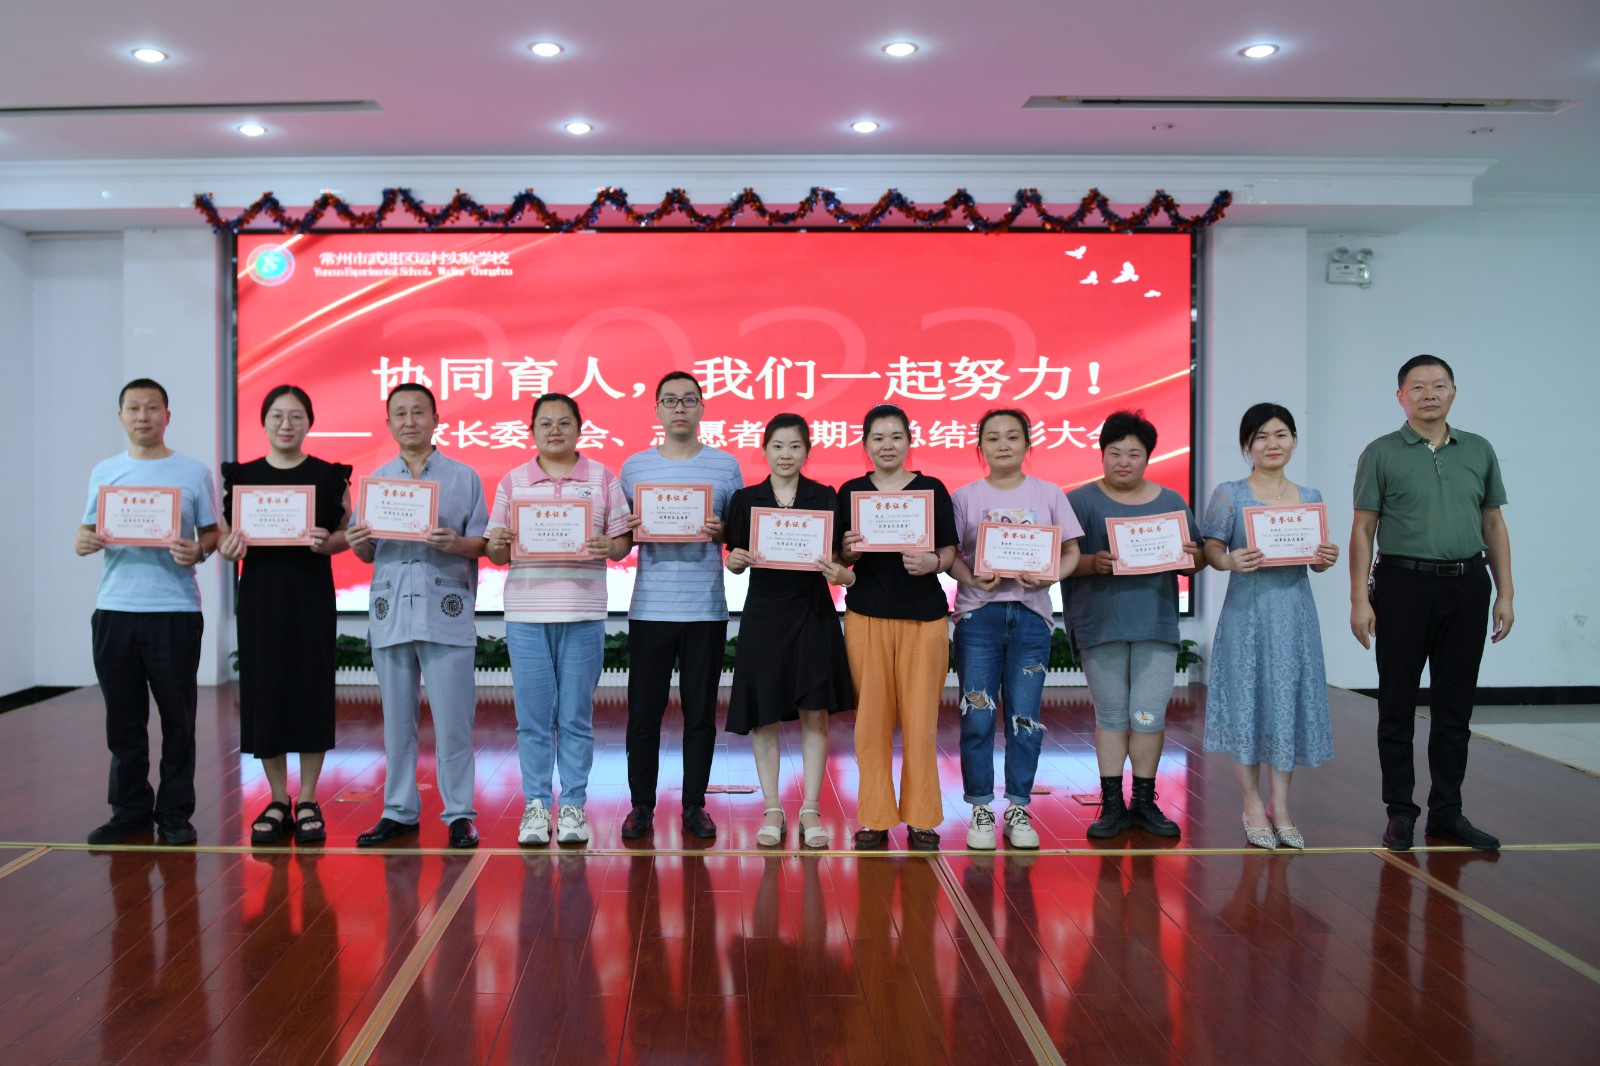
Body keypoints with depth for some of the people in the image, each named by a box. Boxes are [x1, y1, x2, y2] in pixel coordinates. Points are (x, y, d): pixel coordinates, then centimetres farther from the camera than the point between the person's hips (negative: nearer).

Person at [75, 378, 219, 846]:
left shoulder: (194, 472, 4)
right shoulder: (103, 473, 12)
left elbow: (211, 533, 5)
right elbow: (87, 533, 13)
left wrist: (198, 551, -16)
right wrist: (82, 541, -10)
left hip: (175, 609, -2)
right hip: (114, 609, 3)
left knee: (177, 718, 2)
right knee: (123, 718, 8)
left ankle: (175, 813, 12)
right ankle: (129, 810, 20)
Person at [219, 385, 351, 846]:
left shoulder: (329, 475, 2)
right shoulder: (242, 475, 6)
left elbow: (346, 534, 2)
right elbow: (225, 535, 8)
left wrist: (326, 543, -19)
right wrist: (228, 548, -14)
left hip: (312, 592, -1)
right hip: (261, 591, 2)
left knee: (312, 690, 1)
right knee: (264, 692, 3)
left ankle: (308, 802, 13)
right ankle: (278, 801, 17)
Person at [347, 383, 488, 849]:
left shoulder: (463, 477, 5)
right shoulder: (374, 480, 14)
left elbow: (483, 544, 2)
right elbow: (366, 554, 15)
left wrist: (456, 543, -18)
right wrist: (357, 542, -6)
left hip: (446, 614, -3)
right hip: (390, 613, 3)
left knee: (452, 719, -3)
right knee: (396, 719, 8)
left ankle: (459, 814, 6)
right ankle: (399, 811, 18)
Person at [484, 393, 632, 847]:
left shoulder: (603, 479, 6)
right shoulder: (512, 482, 9)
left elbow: (623, 541, 6)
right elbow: (498, 554, 9)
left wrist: (607, 547, -15)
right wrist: (497, 545, -13)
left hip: (583, 613, -1)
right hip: (526, 612, 1)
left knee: (575, 717, 3)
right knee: (533, 716, 2)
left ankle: (573, 806, 13)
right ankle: (536, 805, 13)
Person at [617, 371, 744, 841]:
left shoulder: (725, 465, 6)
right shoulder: (634, 466, 8)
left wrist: (722, 532, -12)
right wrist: (629, 530, -10)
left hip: (706, 608, 0)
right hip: (649, 606, 0)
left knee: (700, 712, 6)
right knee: (643, 711, 3)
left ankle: (695, 806, 18)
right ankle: (641, 805, 15)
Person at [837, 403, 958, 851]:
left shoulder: (933, 489, 6)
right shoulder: (850, 491, 8)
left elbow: (949, 553, 5)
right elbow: (840, 560, 8)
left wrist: (932, 563, -17)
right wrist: (850, 550, -14)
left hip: (924, 615, 0)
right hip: (867, 615, 1)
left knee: (921, 720, 1)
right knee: (871, 719, 1)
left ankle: (920, 818, 13)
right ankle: (875, 818, 12)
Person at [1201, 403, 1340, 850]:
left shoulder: (1310, 498, 11)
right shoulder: (1229, 494, 0)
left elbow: (1316, 559, 14)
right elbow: (1211, 550, -4)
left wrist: (1325, 559, -8)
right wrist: (1231, 561, -24)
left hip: (1294, 611, 3)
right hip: (1247, 609, -3)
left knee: (1290, 700, 5)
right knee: (1247, 700, 1)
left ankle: (1280, 805, 17)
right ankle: (1252, 805, 14)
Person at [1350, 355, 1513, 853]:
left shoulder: (1479, 451, 11)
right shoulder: (1382, 454, 1)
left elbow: (1494, 524, 13)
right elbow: (1363, 529, -1)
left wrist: (1505, 594, 7)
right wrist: (1359, 598, -8)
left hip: (1466, 587, 3)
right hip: (1403, 585, -3)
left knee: (1455, 706, 8)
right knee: (1397, 704, 2)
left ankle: (1446, 812, 18)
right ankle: (1400, 812, 12)